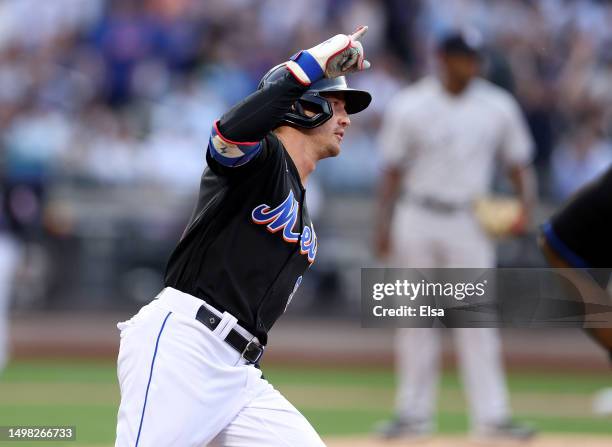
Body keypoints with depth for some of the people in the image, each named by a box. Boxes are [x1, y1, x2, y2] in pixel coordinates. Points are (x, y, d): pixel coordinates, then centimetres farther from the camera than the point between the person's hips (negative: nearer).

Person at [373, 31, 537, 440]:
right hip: (416, 221, 0)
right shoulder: (409, 107, -2)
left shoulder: (499, 107, 2)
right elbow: (393, 172, 1)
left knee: (476, 321, -6)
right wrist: (383, 226, -4)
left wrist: (526, 207, -10)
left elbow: (519, 164, 8)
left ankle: (492, 415, -7)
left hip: (470, 222, 0)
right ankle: (415, 413, 11)